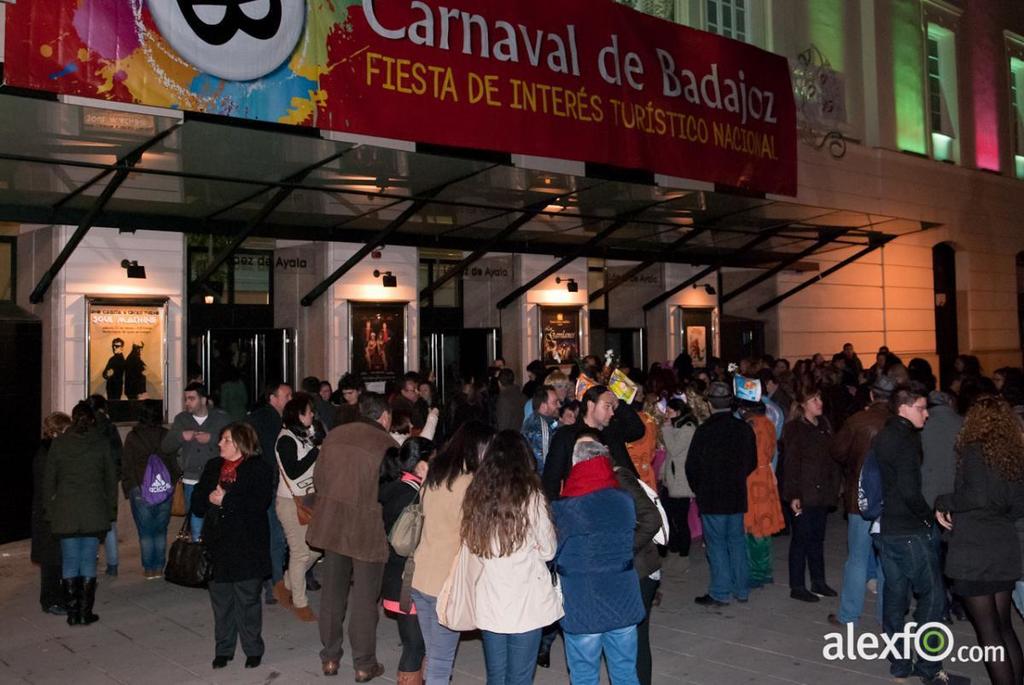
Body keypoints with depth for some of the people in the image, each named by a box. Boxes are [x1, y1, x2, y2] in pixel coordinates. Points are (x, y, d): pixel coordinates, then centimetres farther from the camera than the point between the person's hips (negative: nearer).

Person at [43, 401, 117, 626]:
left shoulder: (58, 442, 3)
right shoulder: (101, 442, 1)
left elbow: (49, 479, 5)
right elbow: (111, 478, 3)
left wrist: (48, 509, 12)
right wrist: (111, 509, 10)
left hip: (65, 512, 1)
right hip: (94, 511, -1)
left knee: (69, 561, 7)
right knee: (88, 561, 4)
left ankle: (72, 614, 9)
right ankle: (86, 613, 6)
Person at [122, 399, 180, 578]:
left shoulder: (132, 437, -4)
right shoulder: (167, 436, -1)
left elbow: (127, 467, 0)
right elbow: (176, 463, 3)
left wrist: (127, 489, 9)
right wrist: (172, 484, 13)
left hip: (140, 490, -2)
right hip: (165, 490, 2)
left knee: (145, 532, 6)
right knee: (161, 531, 11)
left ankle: (149, 569, 9)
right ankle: (159, 568, 13)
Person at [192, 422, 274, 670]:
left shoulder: (259, 468, -6)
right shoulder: (212, 466, 12)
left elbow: (259, 504, -18)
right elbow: (197, 502, 9)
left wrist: (226, 500, -19)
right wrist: (209, 498, -13)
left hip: (247, 547, -5)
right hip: (218, 544, 5)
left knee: (247, 599, 5)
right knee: (220, 599, 11)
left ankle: (253, 649, 19)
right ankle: (223, 649, 24)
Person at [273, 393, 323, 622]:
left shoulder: (308, 434, 8)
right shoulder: (286, 439, -15)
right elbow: (293, 471, -21)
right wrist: (316, 451, -18)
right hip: (291, 502, -8)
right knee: (300, 553, 1)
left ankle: (285, 585, 31)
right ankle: (300, 603, 17)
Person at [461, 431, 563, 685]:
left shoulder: (476, 495, -2)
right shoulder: (530, 497, -13)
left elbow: (471, 546, 6)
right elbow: (548, 550, -5)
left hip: (489, 603, 4)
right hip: (526, 604, -4)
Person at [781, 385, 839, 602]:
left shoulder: (824, 426, 11)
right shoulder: (794, 428, -10)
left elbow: (831, 459, 15)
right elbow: (791, 464, -13)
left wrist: (834, 487, 8)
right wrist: (793, 495, -17)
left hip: (822, 492, 7)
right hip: (804, 494, -6)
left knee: (817, 538, 14)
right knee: (801, 539, 0)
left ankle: (818, 582, 25)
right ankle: (797, 587, 8)